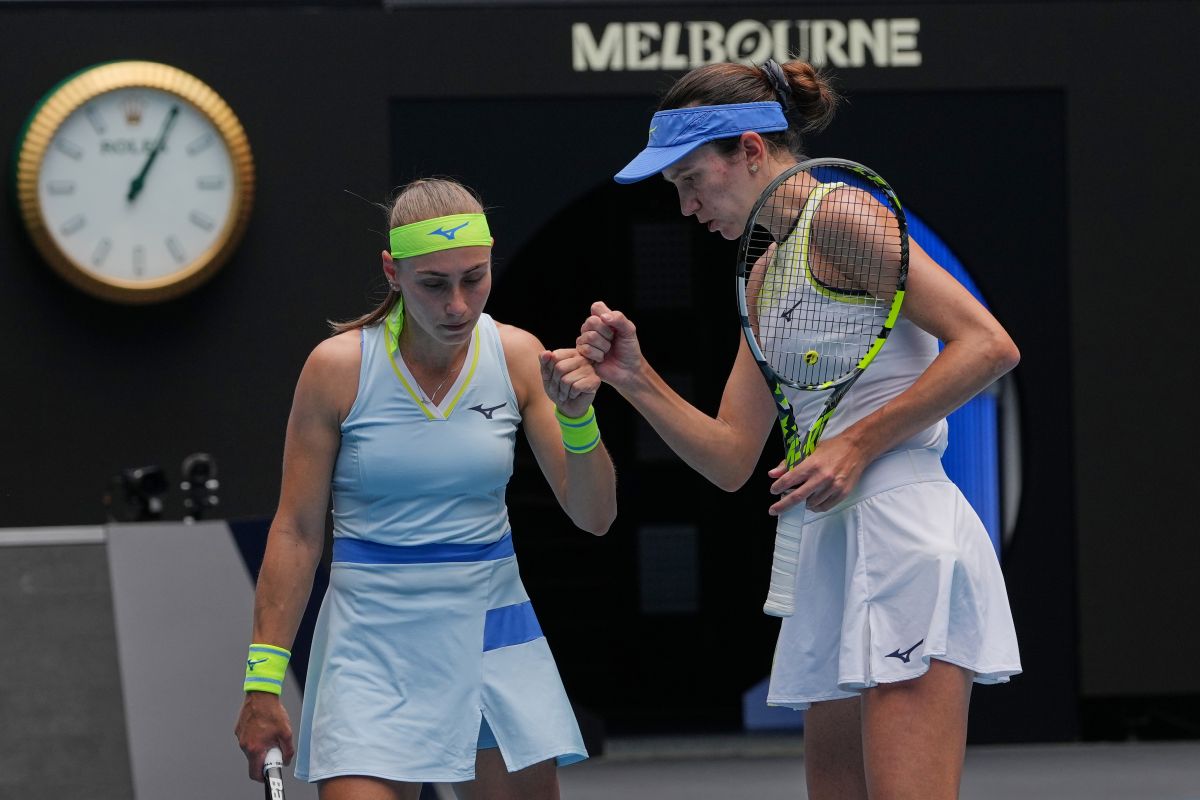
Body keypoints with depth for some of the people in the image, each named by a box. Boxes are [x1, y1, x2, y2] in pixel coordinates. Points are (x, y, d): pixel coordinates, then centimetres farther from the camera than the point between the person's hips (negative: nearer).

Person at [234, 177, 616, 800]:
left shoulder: (517, 356, -1)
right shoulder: (339, 366, -8)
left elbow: (593, 517, 0)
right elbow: (296, 531, -3)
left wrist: (577, 417, -19)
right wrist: (263, 680, -6)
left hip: (492, 630, 3)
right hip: (374, 644, -3)